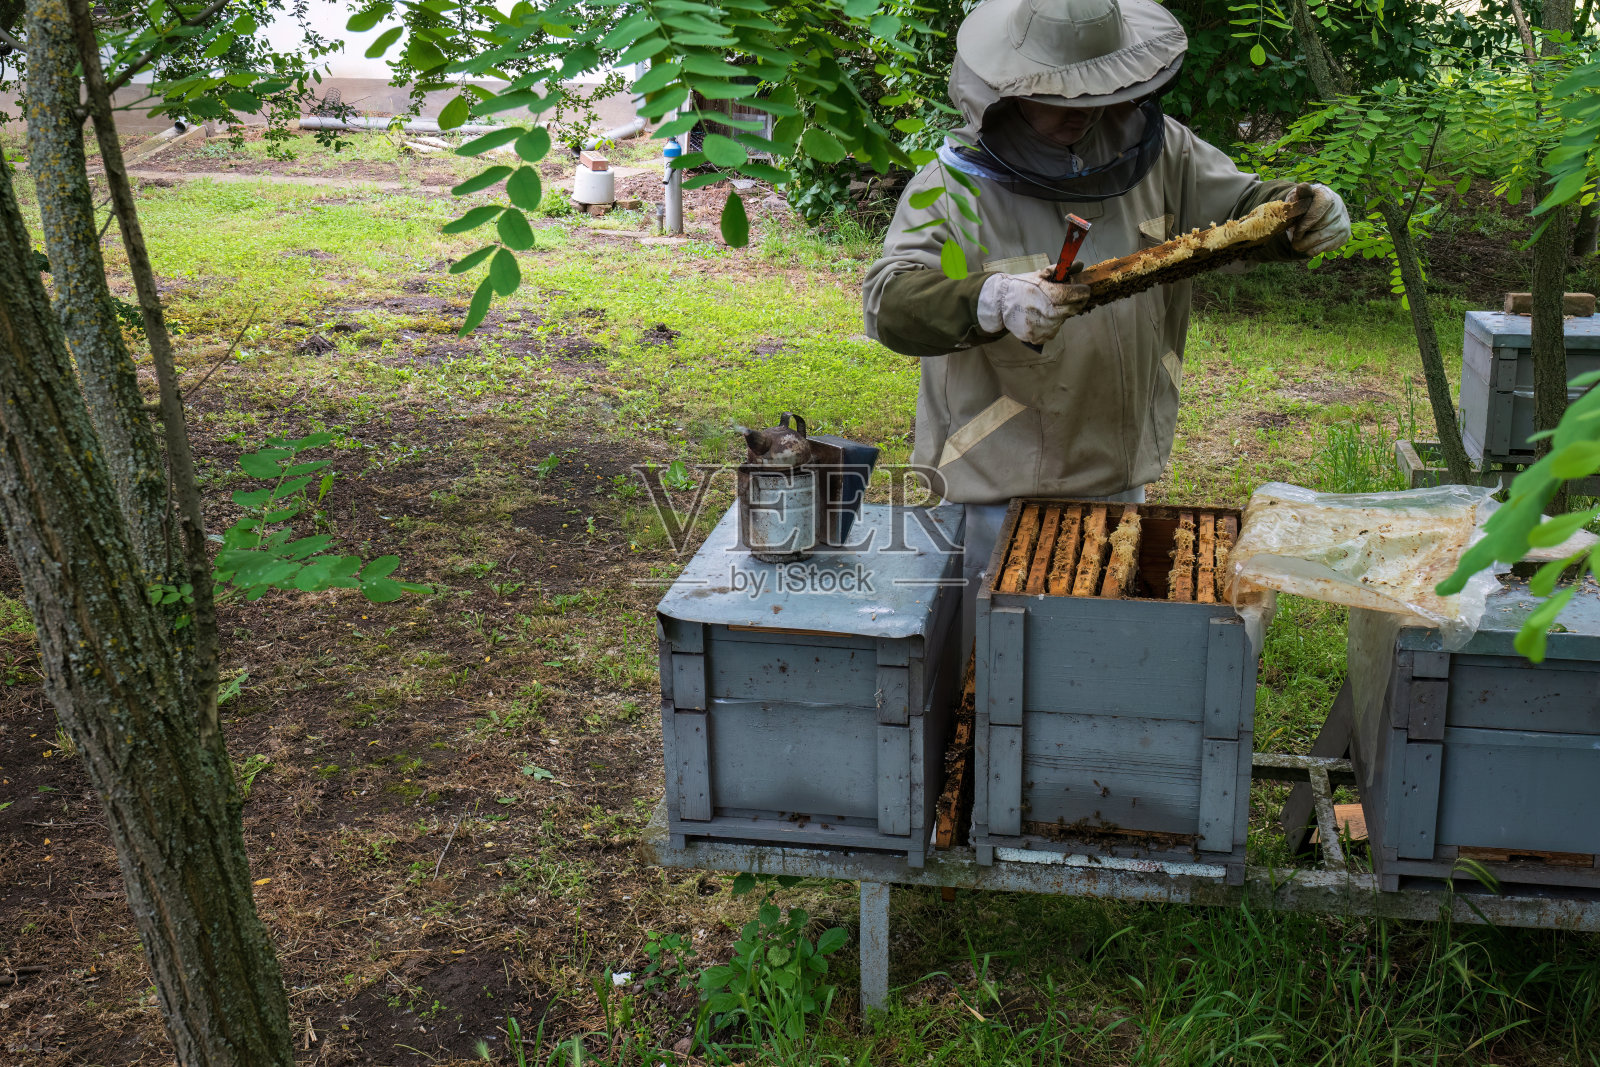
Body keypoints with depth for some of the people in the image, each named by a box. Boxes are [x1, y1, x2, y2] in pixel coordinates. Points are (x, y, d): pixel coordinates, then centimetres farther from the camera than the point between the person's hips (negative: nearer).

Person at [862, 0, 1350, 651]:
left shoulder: (1155, 151, -2)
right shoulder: (956, 185, -16)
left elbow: (1240, 207, 8)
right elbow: (889, 302, -27)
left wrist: (1304, 213, -15)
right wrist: (992, 303, -46)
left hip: (1121, 472, 5)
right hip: (1004, 483, -5)